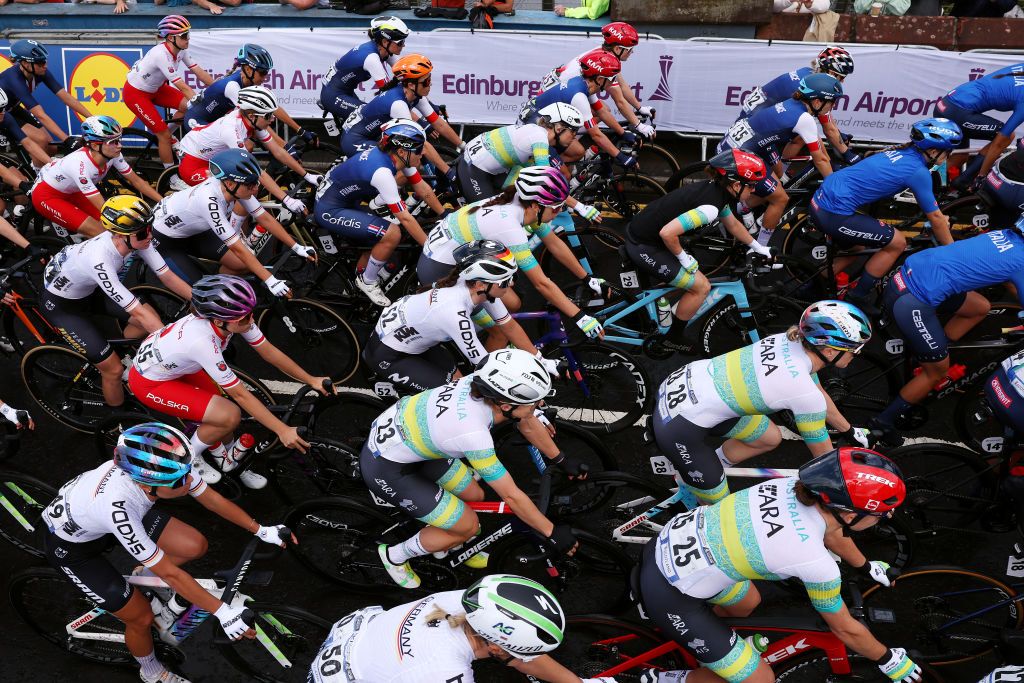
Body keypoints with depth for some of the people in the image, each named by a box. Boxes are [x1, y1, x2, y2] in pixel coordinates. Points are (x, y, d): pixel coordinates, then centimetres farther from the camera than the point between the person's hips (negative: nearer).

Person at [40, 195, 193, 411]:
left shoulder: (136, 238, -24)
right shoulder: (100, 259, -41)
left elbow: (168, 276, -14)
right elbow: (138, 313, -39)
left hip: (90, 289, 7)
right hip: (60, 304, -7)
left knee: (151, 318, -9)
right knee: (114, 369, -9)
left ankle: (119, 354, 17)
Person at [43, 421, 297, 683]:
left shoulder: (164, 463, -29)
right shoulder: (118, 506, -43)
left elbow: (212, 499, -11)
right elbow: (168, 572, -33)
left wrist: (261, 531, -7)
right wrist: (222, 612, -30)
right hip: (70, 545, -5)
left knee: (195, 546, -8)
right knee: (142, 617, -2)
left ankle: (144, 576, 21)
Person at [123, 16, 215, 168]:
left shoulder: (180, 49, -12)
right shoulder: (161, 54, -34)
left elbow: (200, 72, -9)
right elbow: (183, 87, -35)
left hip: (155, 88, 8)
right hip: (135, 93, -8)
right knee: (165, 135, -11)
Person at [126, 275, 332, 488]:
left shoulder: (232, 317, -22)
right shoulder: (202, 341, -40)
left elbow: (269, 351, -9)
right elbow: (240, 394, -32)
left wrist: (311, 380, -11)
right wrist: (282, 430, -29)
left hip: (173, 365, 7)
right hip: (149, 382, -7)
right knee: (230, 416, -17)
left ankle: (228, 461, 26)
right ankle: (189, 458, 8)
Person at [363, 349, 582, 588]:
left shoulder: (485, 383, -16)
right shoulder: (473, 433, -36)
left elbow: (529, 424, 4)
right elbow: (512, 497, -24)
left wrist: (561, 459, 15)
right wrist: (552, 533, -12)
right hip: (385, 468, -7)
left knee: (474, 497, 10)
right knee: (467, 526, -1)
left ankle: (450, 545, 37)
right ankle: (395, 556, 19)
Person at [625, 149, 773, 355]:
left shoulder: (716, 189, 4)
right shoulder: (711, 205, -25)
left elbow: (733, 224, 23)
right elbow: (667, 233, -32)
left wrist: (759, 247, 33)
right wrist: (684, 258, -15)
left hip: (639, 228, 9)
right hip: (643, 247, -9)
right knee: (701, 286, -2)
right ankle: (673, 339, 14)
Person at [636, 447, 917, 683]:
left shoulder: (799, 487, -5)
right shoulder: (816, 564, -24)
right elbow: (845, 629, -4)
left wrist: (866, 567, 36)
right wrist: (887, 659, 16)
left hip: (667, 543, 8)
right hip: (670, 595, -8)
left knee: (748, 605, 29)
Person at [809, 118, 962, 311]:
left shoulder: (901, 151, 14)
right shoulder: (918, 171, -10)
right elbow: (936, 218, 2)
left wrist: (939, 217, 39)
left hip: (820, 201, 9)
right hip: (834, 214, -9)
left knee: (855, 249, 30)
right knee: (897, 243, 4)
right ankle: (858, 298, 13)